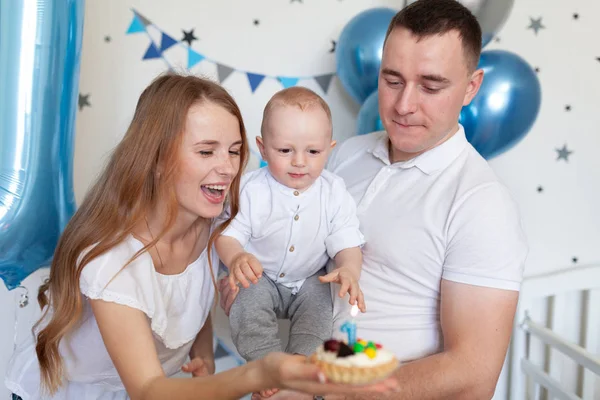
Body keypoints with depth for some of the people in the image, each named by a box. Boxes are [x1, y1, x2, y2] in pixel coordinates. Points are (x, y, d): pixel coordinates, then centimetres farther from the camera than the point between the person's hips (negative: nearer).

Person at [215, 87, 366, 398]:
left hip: (309, 280, 2)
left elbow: (347, 243, -8)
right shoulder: (251, 189, -15)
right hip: (258, 277, -1)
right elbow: (227, 233, -14)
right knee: (246, 303, -28)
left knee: (319, 312, -23)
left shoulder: (334, 193, -10)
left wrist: (349, 270, -33)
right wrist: (236, 258, -38)